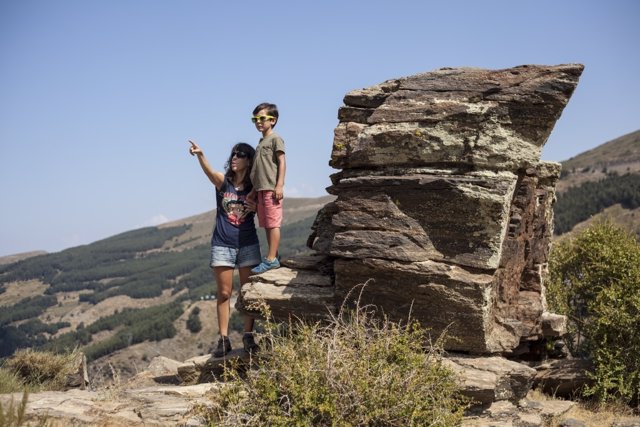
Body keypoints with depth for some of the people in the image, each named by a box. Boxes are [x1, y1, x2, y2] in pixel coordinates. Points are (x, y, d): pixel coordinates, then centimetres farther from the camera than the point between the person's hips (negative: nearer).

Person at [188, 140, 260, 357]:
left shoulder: (254, 187, -1)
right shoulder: (223, 181, -4)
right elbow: (209, 171, -26)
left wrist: (256, 208, -15)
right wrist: (200, 155, -46)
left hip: (248, 245, 1)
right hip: (222, 245, -1)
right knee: (224, 294, 3)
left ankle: (248, 336, 13)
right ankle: (223, 339, 6)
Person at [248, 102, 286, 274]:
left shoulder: (275, 139, -3)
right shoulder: (261, 142, 22)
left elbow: (281, 162, -10)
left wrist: (279, 185, -18)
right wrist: (254, 189, 20)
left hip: (271, 189, -9)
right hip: (261, 189, 9)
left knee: (273, 223, -9)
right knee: (266, 224, 9)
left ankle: (271, 258, -12)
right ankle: (273, 257, 13)